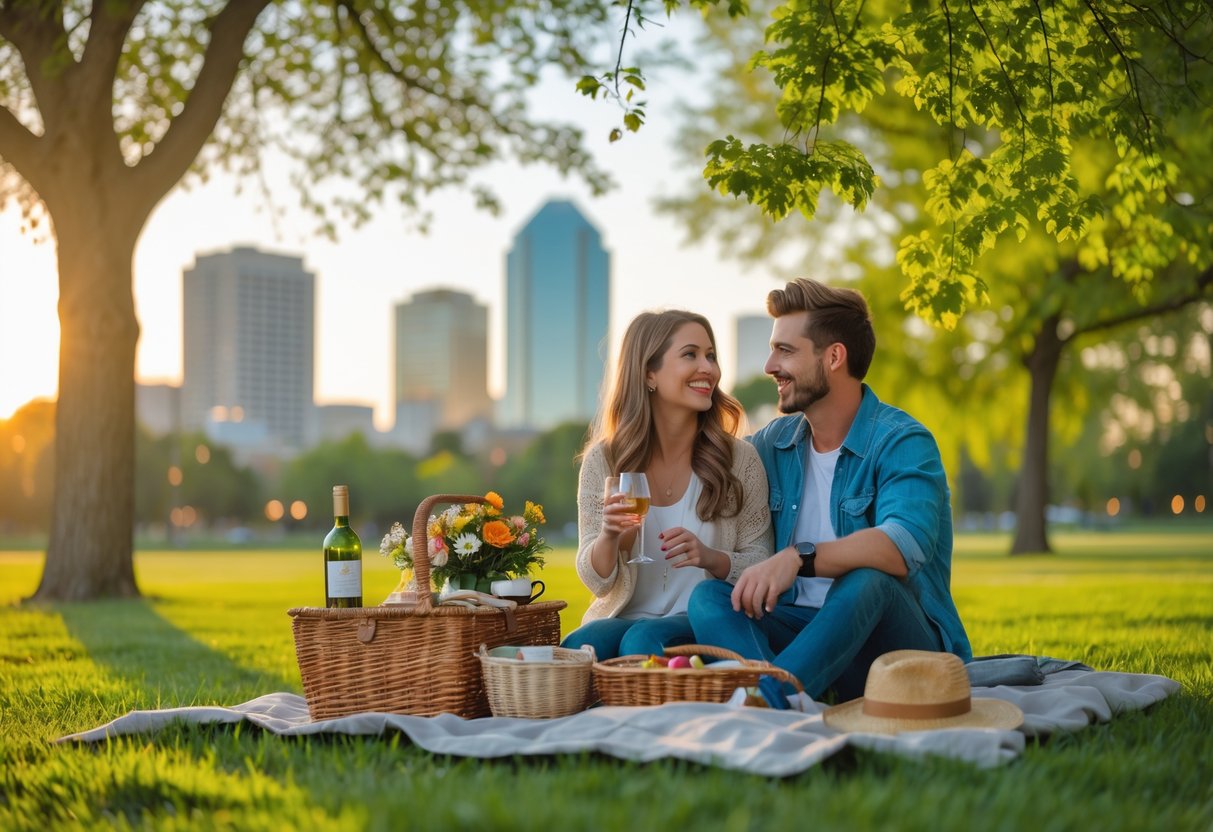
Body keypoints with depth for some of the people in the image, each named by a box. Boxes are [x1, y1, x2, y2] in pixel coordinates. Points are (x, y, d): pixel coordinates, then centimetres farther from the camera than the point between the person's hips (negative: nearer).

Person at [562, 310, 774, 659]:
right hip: (623, 617, 1)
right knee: (578, 647, -33)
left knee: (644, 641, -34)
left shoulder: (739, 458, -1)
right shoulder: (603, 460, 1)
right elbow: (597, 581, 2)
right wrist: (608, 537, -21)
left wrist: (711, 558, -18)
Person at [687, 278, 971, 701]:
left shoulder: (901, 443, -9)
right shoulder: (774, 442, 11)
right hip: (800, 627, 5)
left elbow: (906, 546, -29)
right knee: (708, 596, -22)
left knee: (867, 581, -36)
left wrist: (799, 557, -41)